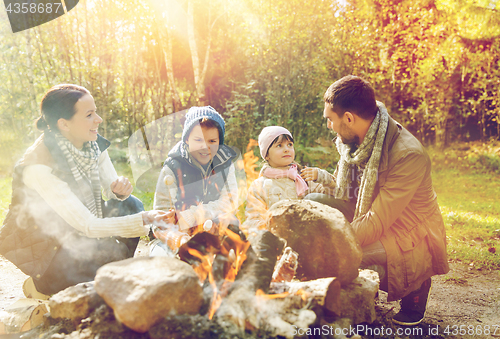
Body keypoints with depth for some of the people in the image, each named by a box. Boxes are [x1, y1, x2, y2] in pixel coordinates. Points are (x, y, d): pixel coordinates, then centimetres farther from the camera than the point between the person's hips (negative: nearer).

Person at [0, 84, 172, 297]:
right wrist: (143, 221, -42)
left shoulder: (93, 144, -11)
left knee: (130, 205, -11)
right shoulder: (38, 166, -33)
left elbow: (111, 188, -1)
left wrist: (120, 188, -26)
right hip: (40, 245, -7)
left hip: (75, 231, 7)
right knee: (111, 254, -28)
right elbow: (87, 226, -34)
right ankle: (41, 286, -1)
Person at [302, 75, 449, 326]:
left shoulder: (409, 155, -28)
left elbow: (376, 222, -29)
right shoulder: (353, 141, -3)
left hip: (412, 239, -7)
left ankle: (416, 285, 1)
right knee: (312, 204, -10)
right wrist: (321, 176, 8)